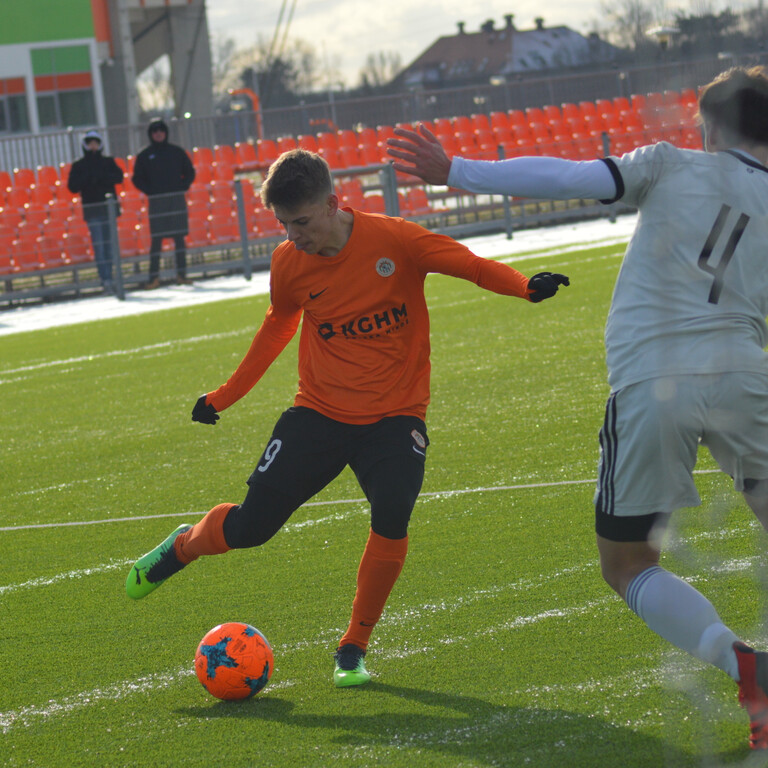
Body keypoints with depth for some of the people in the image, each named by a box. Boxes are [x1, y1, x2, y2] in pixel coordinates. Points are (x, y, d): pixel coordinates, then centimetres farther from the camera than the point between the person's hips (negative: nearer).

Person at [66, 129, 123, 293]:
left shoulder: (108, 162, 11)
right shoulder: (78, 166, 6)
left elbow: (119, 176, -5)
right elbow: (72, 187, -2)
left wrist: (101, 176, -19)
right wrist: (87, 178, -16)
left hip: (109, 207, 2)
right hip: (92, 210, -2)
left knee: (109, 245, 4)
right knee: (98, 246, -9)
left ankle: (108, 278, 10)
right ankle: (106, 280, -14)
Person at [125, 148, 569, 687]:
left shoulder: (392, 240, -14)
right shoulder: (289, 264, -3)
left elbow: (472, 266, -15)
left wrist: (527, 287, -35)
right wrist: (226, 396, 21)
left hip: (395, 415, -2)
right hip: (319, 413, 2)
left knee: (391, 518, -25)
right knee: (250, 526, -2)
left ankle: (353, 650, -5)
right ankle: (182, 546, 35)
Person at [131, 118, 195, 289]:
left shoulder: (176, 152, 9)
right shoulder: (145, 156, 5)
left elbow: (190, 172, 14)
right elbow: (137, 179, 8)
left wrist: (183, 187, -1)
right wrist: (150, 191, -5)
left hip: (177, 199, 2)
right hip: (156, 202, -2)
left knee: (179, 237, 2)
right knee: (156, 239, -5)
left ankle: (181, 274, 6)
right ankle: (154, 277, -5)